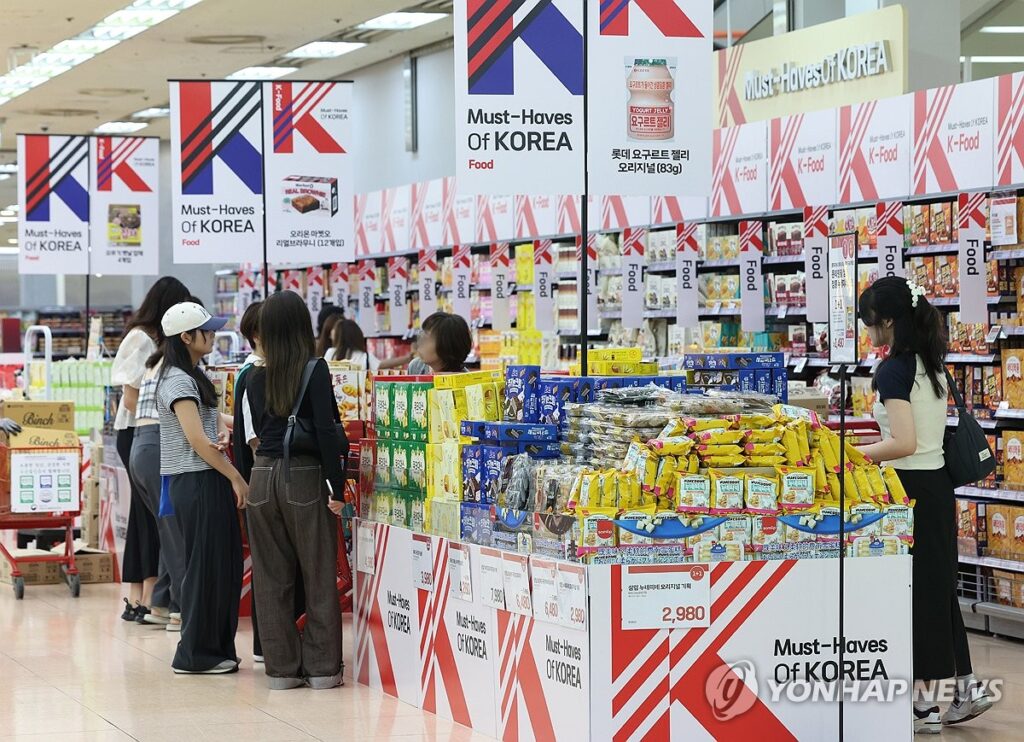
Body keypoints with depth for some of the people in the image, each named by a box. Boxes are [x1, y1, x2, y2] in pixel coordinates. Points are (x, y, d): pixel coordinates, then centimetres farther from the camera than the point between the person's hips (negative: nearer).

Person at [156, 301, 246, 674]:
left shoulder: (195, 377, 16)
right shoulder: (178, 381, -15)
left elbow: (214, 417, 21)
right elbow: (197, 440, -19)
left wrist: (222, 434, -4)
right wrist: (237, 479, -14)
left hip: (210, 480, 9)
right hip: (196, 482, -9)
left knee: (224, 563, 11)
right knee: (206, 566, -4)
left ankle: (218, 648, 17)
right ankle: (196, 654, 3)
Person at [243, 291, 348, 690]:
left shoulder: (256, 378, 6)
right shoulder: (314, 369, -8)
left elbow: (258, 431, 13)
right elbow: (326, 430, -14)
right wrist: (338, 486, -11)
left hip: (263, 475, 4)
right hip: (305, 477, -4)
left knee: (272, 578, 9)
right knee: (319, 576, 5)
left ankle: (282, 667, 12)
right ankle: (322, 667, 7)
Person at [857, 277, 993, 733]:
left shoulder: (892, 371, -17)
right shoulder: (931, 363, 9)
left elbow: (905, 442, -24)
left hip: (910, 486, -8)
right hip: (939, 484, 8)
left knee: (913, 591, -1)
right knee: (938, 588, 16)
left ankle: (922, 702, 4)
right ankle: (966, 688, 19)